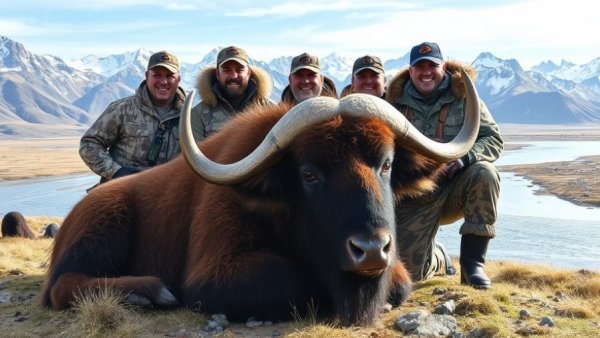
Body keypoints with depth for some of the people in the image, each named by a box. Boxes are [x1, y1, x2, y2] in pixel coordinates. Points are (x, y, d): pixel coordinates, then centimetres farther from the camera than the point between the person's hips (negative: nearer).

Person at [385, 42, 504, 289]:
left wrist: (462, 157, -28)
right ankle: (438, 258, 36)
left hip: (456, 189, 0)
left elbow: (494, 139, -8)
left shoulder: (464, 97, -3)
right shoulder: (396, 102, 0)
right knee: (410, 272, -6)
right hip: (414, 199, 1)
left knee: (484, 173, -33)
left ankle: (472, 262, -22)